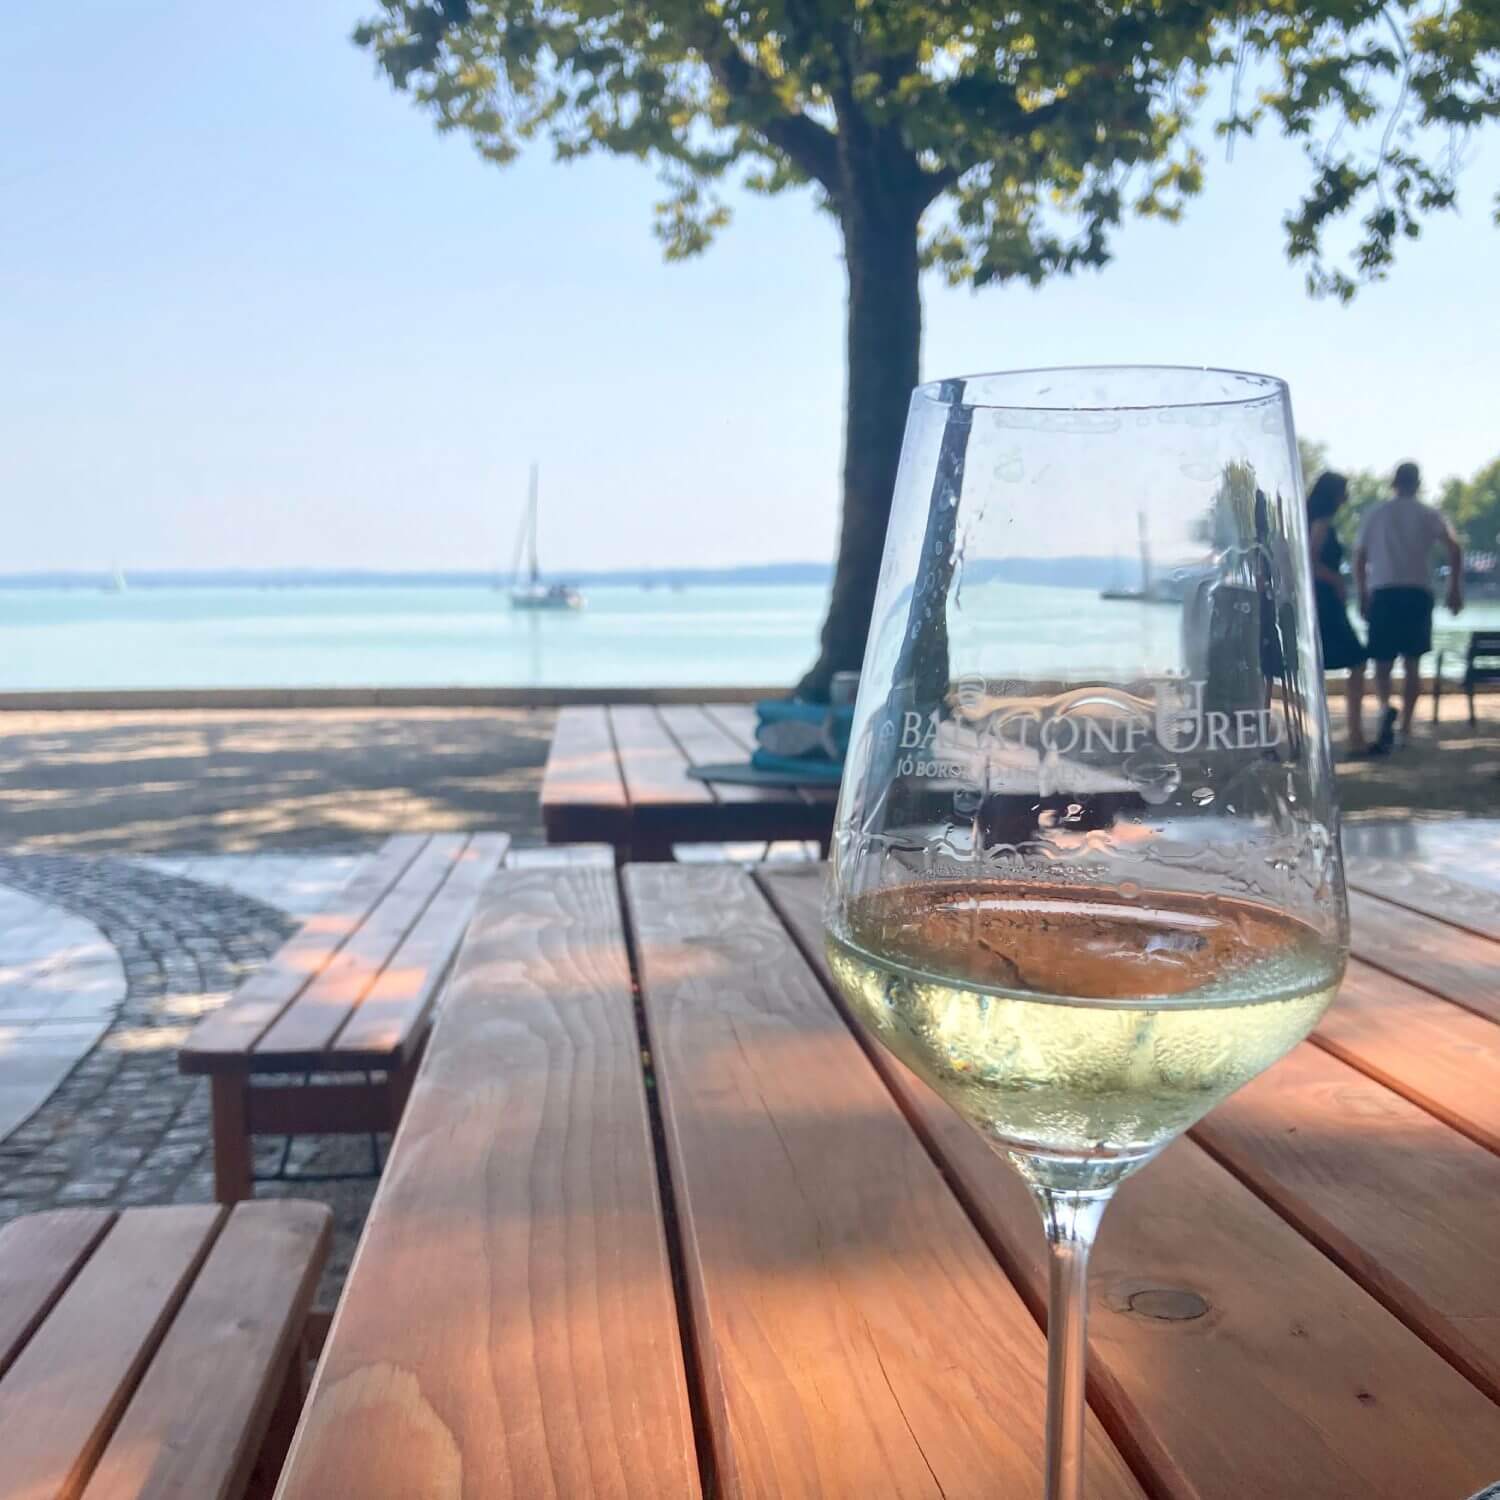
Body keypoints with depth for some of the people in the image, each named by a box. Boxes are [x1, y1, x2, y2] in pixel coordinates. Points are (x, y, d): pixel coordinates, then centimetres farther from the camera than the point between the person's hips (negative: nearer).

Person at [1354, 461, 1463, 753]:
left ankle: (1385, 708, -26)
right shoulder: (1430, 515, 8)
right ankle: (1405, 727, 6)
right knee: (1412, 663, 8)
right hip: (1418, 592, 0)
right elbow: (1454, 548, -6)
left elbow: (1359, 558, 9)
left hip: (1382, 593, 0)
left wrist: (1363, 597, 16)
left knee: (1382, 663, 4)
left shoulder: (1375, 514, 11)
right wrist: (1455, 588, -1)